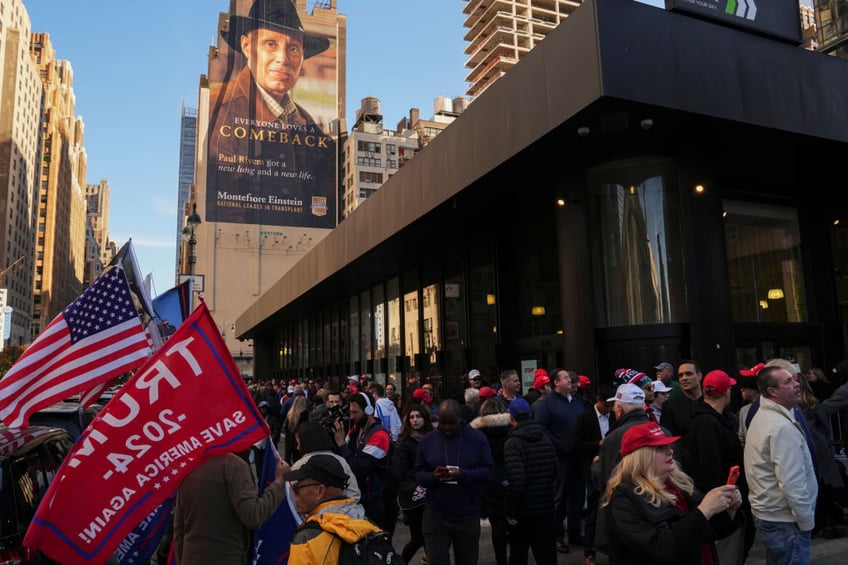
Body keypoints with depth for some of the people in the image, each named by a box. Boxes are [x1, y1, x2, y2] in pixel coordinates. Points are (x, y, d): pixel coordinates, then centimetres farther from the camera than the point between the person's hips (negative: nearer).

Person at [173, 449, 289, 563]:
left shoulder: (190, 467, 10)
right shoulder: (234, 464, -13)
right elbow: (253, 517, -21)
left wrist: (181, 560, 22)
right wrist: (279, 481, -11)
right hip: (225, 560, -8)